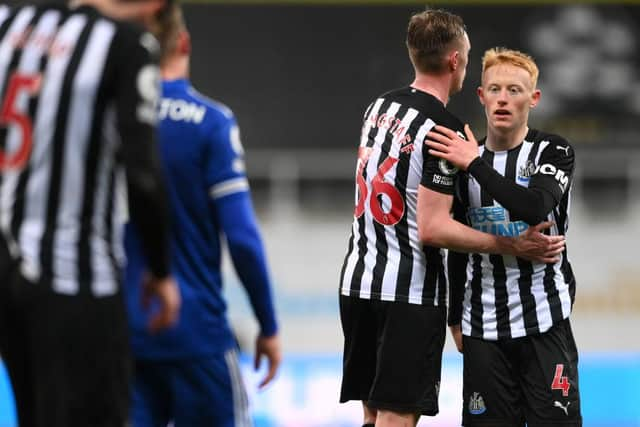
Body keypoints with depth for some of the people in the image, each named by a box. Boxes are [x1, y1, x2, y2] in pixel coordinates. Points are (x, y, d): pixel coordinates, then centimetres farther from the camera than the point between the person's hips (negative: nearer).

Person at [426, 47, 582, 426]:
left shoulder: (553, 152, -2)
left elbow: (536, 208, -23)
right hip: (482, 328, 3)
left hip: (544, 322, -3)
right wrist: (455, 318, 16)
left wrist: (475, 164, -23)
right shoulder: (465, 158, 10)